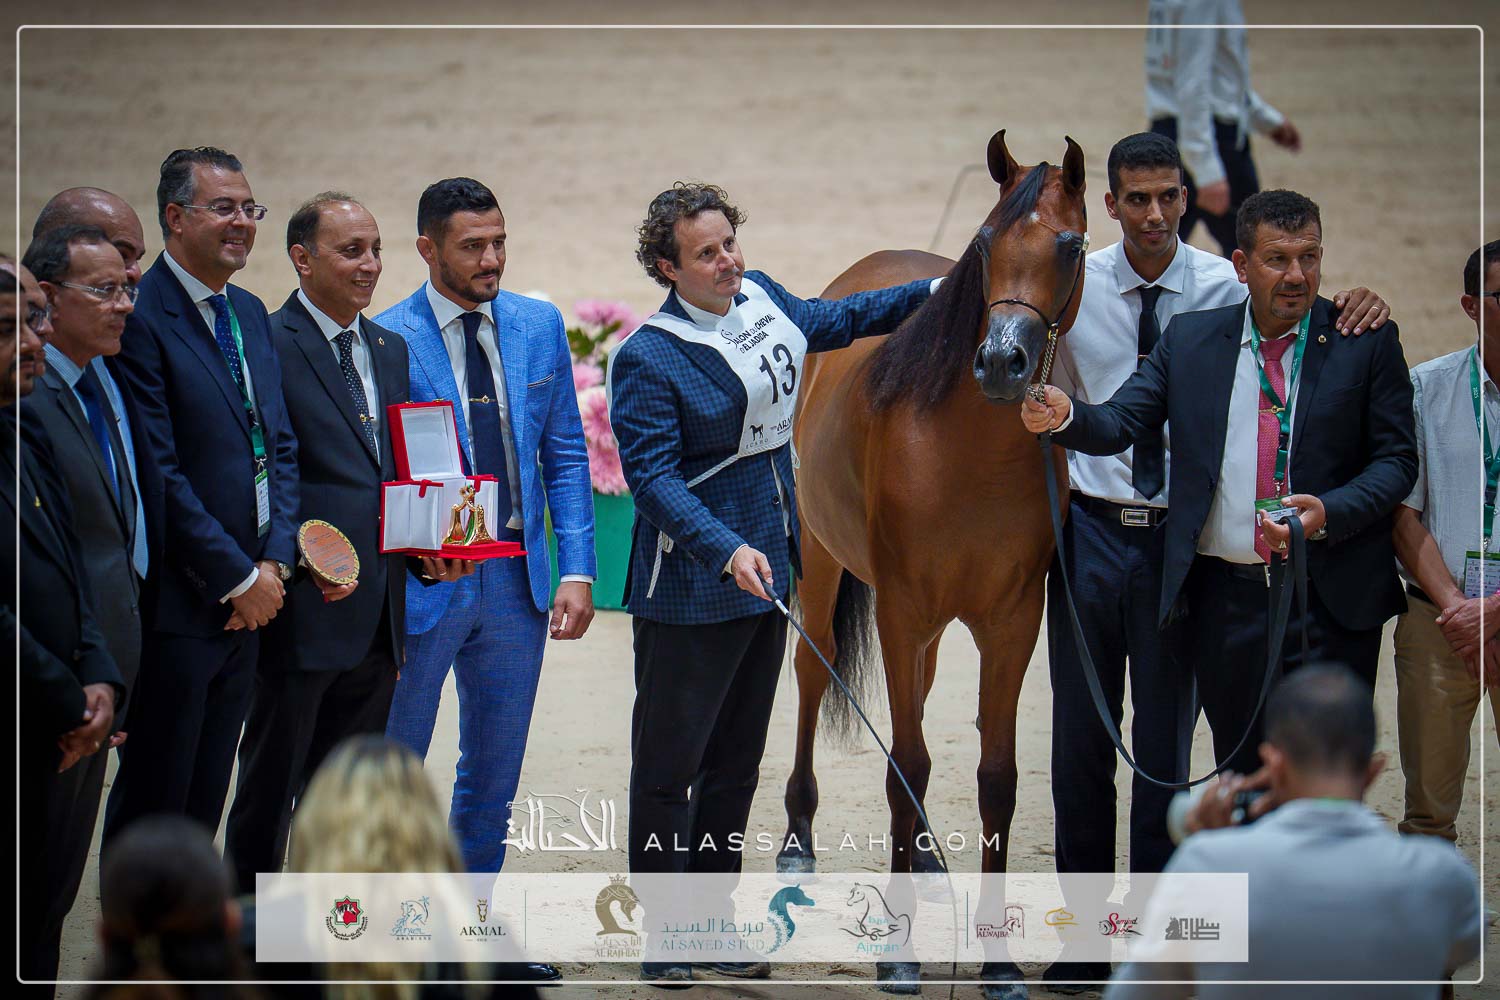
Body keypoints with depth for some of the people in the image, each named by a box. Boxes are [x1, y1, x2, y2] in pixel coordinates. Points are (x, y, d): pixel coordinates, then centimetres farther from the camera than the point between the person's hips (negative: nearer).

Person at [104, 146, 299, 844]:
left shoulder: (250, 315, 14)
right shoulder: (140, 318, -13)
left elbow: (279, 447, 15)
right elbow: (159, 474, -17)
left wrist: (275, 562, 0)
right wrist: (239, 579, -13)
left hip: (247, 602, 8)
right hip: (178, 606, -8)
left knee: (205, 800, 11)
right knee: (153, 801, -1)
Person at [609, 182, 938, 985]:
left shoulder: (760, 300, 5)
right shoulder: (648, 359, -17)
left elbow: (831, 322, 25)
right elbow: (652, 476, -22)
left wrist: (936, 294, 22)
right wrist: (726, 550, -33)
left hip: (766, 572, 8)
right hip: (691, 588, -7)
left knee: (736, 765, 13)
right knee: (668, 767, 0)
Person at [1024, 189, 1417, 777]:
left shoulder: (1366, 344, 1)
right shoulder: (1190, 339, 8)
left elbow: (1396, 459, -2)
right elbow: (1119, 424, 2)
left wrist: (1330, 513, -20)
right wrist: (1064, 417, -21)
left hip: (1330, 601, -2)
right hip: (1224, 600, 2)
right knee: (1240, 769, 11)